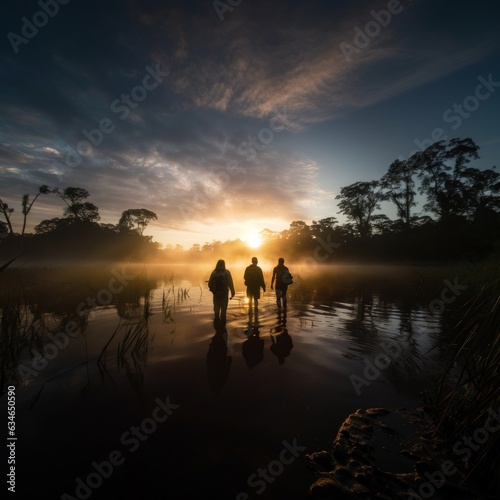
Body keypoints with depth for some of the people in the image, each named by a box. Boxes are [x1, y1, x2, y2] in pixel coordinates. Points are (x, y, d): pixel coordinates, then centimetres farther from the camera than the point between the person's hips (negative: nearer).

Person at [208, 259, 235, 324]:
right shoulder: (226, 272, -8)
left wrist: (212, 290, 11)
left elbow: (210, 283, -6)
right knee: (223, 308, 11)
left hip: (216, 293, 1)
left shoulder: (214, 272, -5)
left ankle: (217, 320, 21)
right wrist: (232, 292, -3)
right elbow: (230, 283, -10)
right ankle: (223, 321, 13)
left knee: (216, 307, 18)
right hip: (224, 293, -1)